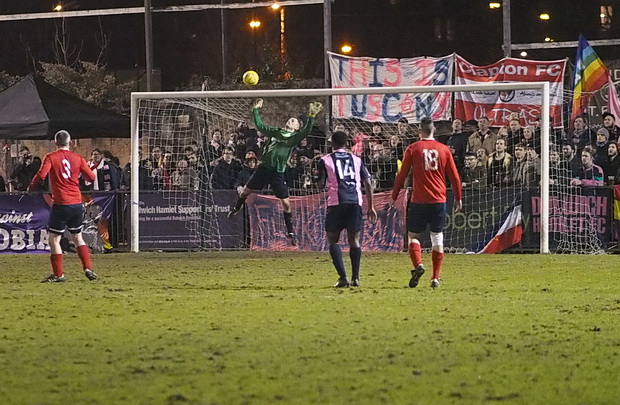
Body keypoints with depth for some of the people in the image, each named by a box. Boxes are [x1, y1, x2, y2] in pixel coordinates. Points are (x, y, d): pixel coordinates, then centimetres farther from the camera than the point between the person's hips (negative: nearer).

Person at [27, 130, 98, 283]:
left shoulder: (51, 157, -5)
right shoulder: (77, 158, 5)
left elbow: (41, 175, -18)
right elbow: (91, 177, 4)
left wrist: (31, 187, 0)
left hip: (61, 204, -5)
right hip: (77, 203, 5)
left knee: (54, 239, 5)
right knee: (78, 237, 19)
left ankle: (58, 274, 2)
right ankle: (88, 269, 11)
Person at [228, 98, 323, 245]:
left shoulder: (295, 137, 2)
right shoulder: (276, 132, 12)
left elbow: (306, 131, -17)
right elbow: (260, 126, 23)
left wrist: (311, 116, -29)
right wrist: (255, 111, 22)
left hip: (278, 172, -3)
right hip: (263, 167, 3)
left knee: (286, 203, -4)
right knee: (246, 191, 15)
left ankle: (290, 232, 8)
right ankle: (236, 209, 46)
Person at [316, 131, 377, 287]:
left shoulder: (325, 160, 7)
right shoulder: (356, 160, 15)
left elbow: (321, 185, 1)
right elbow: (368, 183, 11)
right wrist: (370, 207, 16)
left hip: (336, 203, -3)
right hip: (355, 202, 3)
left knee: (333, 240, 6)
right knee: (354, 240, 11)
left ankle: (343, 277, -9)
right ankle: (355, 278, 4)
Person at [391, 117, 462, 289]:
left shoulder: (413, 149, -2)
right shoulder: (444, 149, 4)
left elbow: (402, 175, 0)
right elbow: (454, 176, 7)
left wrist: (394, 196, 10)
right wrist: (458, 198, 18)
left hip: (419, 201, -2)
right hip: (439, 201, 2)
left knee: (413, 235, 8)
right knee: (437, 237, 8)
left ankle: (418, 264, -18)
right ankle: (435, 277, 5)